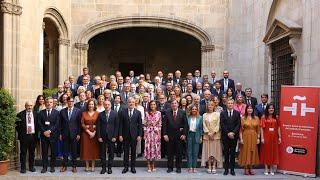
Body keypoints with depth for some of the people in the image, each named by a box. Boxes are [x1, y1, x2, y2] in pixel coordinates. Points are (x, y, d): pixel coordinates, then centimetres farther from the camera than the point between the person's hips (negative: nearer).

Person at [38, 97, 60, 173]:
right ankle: (44, 167, 10)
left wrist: (50, 131, -14)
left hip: (53, 135, -1)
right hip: (44, 135, 1)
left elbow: (57, 124, -4)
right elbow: (39, 124, 2)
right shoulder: (41, 113, 9)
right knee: (44, 152, 4)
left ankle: (52, 166, 14)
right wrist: (44, 132, -11)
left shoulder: (56, 112, 4)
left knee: (53, 152, 4)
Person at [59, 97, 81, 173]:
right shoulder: (62, 111, 5)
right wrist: (60, 134, 3)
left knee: (74, 151, 6)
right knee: (65, 151, 7)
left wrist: (78, 134, -5)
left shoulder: (78, 111, -1)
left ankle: (74, 166, 14)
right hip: (65, 134, 2)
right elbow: (61, 123, 7)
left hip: (74, 134, -1)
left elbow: (79, 123, -1)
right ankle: (64, 166, 17)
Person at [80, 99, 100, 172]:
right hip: (86, 133, 0)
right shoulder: (84, 113, 5)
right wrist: (89, 132, -12)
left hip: (95, 133, 0)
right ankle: (87, 166, 9)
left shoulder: (97, 113, 3)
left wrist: (94, 132, -13)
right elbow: (82, 124, -2)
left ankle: (93, 166, 9)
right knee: (86, 149, 2)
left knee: (94, 149, 2)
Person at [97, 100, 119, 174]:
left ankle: (110, 168, 15)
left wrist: (115, 136, -8)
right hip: (102, 136, 1)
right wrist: (99, 136, -5)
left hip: (111, 136, -1)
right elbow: (98, 126, 2)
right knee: (102, 153, 5)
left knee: (111, 153, 5)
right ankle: (103, 168, 14)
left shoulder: (115, 113, 0)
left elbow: (117, 126, -2)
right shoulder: (100, 114, 4)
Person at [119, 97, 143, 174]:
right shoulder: (123, 112, 1)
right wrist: (120, 135, -5)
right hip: (125, 135, 0)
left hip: (134, 135, 0)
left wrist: (139, 135, -4)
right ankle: (126, 167, 15)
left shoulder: (138, 112, 2)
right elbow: (120, 124, 1)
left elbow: (140, 125, 2)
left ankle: (133, 167, 17)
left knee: (133, 151, 7)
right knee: (126, 151, 6)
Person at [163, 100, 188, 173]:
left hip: (179, 136, 0)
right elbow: (164, 124, 1)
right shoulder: (167, 112, 2)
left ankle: (178, 168, 16)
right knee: (170, 152, 6)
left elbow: (185, 124, 0)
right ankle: (170, 167, 15)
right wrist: (165, 134, -6)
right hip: (170, 135, 0)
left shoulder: (182, 112, 1)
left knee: (179, 153, 6)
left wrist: (184, 134, -6)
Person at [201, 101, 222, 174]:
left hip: (216, 135, -1)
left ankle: (214, 167, 1)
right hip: (207, 135, 2)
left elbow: (218, 125, -2)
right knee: (208, 151, 0)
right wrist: (208, 133, -8)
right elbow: (204, 125, 4)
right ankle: (209, 167, 5)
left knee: (215, 150, -2)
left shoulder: (217, 114, 4)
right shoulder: (204, 115, 9)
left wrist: (213, 133, -11)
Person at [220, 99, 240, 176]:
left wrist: (233, 133, -12)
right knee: (226, 153, 3)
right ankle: (226, 169, 7)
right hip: (225, 136, 0)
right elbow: (222, 125, -2)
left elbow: (238, 125, 0)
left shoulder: (237, 113, 6)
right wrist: (228, 133, -10)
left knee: (233, 153, 3)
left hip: (234, 136, 0)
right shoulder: (222, 113, 5)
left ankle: (232, 169, 8)